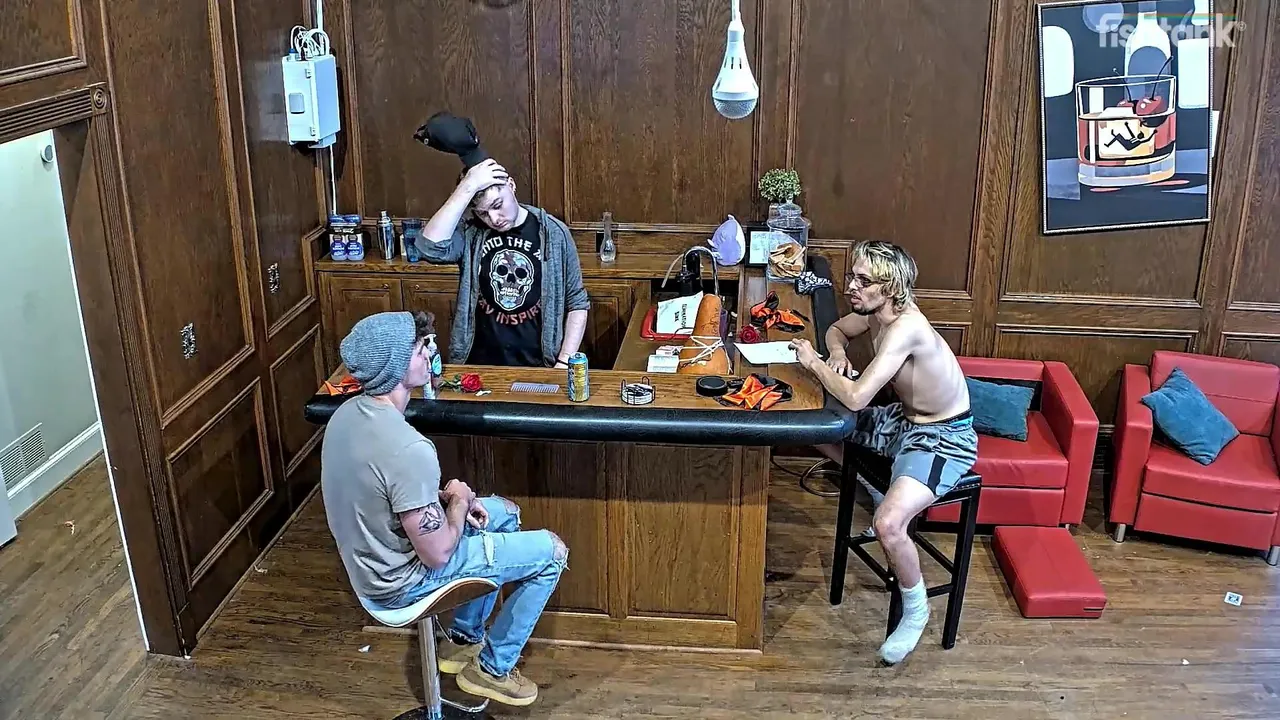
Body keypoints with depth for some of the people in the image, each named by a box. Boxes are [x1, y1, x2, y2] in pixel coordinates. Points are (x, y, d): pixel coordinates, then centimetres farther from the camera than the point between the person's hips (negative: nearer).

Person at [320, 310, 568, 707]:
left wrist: (445, 497, 0)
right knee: (551, 552, 1)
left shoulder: (349, 413, -6)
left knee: (504, 512, 25)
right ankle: (493, 668, 18)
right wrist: (458, 500, -9)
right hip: (403, 580, -9)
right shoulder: (408, 449, -35)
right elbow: (437, 554, -27)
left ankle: (464, 638, 34)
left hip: (372, 559, 9)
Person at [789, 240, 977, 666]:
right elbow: (837, 330, 19)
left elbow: (855, 398, -37)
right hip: (904, 419, 10)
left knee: (888, 524, -30)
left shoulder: (905, 327, -31)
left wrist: (814, 363, -21)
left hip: (945, 436, -9)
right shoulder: (875, 313, -4)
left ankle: (915, 612, -1)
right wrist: (837, 353, -5)